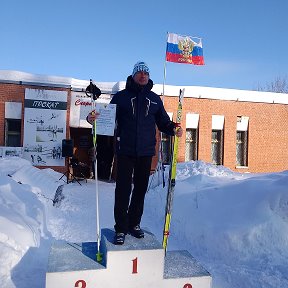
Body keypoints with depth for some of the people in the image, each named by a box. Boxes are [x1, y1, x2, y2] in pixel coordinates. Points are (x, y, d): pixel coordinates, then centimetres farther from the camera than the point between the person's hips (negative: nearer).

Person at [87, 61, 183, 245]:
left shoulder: (155, 99, 13)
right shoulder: (121, 96, 6)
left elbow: (163, 122, 14)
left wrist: (173, 129, -6)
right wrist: (94, 118, -19)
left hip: (146, 152, 3)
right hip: (125, 151, -3)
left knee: (141, 188, 11)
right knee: (123, 190, -3)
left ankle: (134, 224, 26)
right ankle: (121, 228, 9)